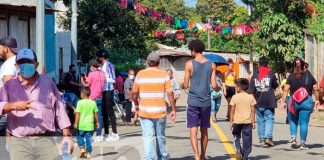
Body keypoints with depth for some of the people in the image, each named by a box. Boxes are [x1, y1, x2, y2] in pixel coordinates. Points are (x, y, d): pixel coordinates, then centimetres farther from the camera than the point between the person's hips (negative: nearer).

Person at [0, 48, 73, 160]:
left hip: (46, 140, 1)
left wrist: (67, 135, 8)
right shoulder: (9, 86, 9)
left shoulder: (48, 83, 13)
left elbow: (60, 110, 14)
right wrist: (14, 106, -24)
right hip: (19, 142, -1)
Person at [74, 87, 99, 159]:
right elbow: (96, 114, 6)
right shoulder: (93, 103, 2)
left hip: (81, 124, -3)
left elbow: (77, 113, -13)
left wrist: (76, 123, -9)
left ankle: (82, 149, -1)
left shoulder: (80, 103, -10)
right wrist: (97, 122, 17)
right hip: (90, 124, 3)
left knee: (80, 136, 15)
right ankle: (88, 153, 7)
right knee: (88, 138, 8)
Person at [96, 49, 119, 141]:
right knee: (104, 112, 10)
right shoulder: (103, 66, 15)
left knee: (110, 112, -8)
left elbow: (113, 79, -14)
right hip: (103, 91, 9)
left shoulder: (109, 65, -10)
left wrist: (103, 76, -12)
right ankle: (106, 133, 16)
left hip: (108, 91, -9)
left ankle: (115, 134, -7)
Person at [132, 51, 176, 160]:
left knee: (148, 137, 0)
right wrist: (173, 110, -1)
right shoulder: (164, 75, -3)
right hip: (160, 111, 0)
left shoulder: (140, 74, 0)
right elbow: (170, 93, -7)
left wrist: (136, 105, 22)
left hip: (144, 111, 0)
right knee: (160, 136, 16)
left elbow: (134, 93, 5)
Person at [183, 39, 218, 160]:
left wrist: (182, 85, 19)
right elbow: (214, 85, -1)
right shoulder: (211, 65, 2)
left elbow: (186, 85, -4)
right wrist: (218, 89, 21)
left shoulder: (189, 64, -6)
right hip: (206, 101, 3)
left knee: (193, 130, -3)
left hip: (193, 101, -3)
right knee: (204, 130, 15)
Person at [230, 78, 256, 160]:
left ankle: (238, 149, -9)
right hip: (247, 121, 1)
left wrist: (231, 121, 3)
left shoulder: (235, 97, -5)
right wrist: (253, 121, 4)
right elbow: (253, 110, -2)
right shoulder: (250, 97, -1)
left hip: (237, 121, -1)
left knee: (237, 137, 17)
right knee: (247, 139, 7)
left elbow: (232, 110, -4)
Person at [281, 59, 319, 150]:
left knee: (293, 121, 17)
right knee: (304, 123, 2)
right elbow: (315, 89, 4)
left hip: (293, 102, 0)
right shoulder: (309, 76, 3)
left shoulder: (291, 77, 1)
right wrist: (317, 100, 16)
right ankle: (303, 144, 4)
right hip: (306, 102, 0)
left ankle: (293, 139, 3)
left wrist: (284, 101, 1)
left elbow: (286, 90, -4)